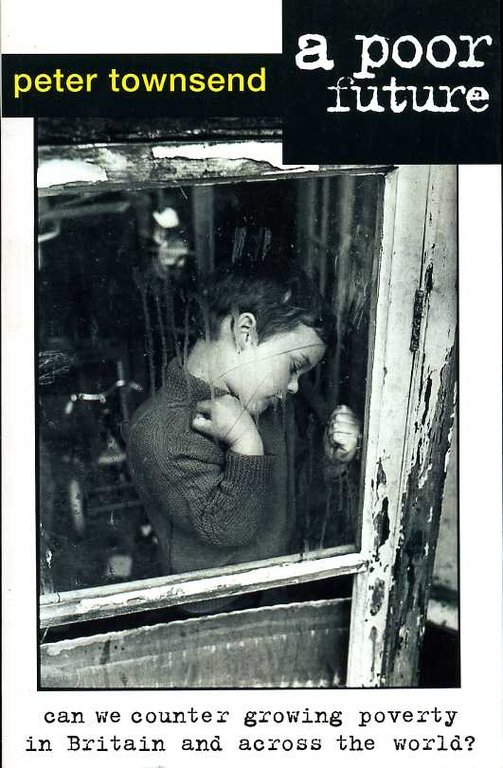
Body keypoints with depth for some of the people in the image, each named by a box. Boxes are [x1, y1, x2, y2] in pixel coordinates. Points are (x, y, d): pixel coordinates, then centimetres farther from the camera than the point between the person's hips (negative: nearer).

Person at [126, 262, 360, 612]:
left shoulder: (269, 403, 6)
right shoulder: (159, 430, -20)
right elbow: (226, 530, -22)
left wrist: (332, 457, 0)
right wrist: (247, 441, -26)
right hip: (216, 613, -6)